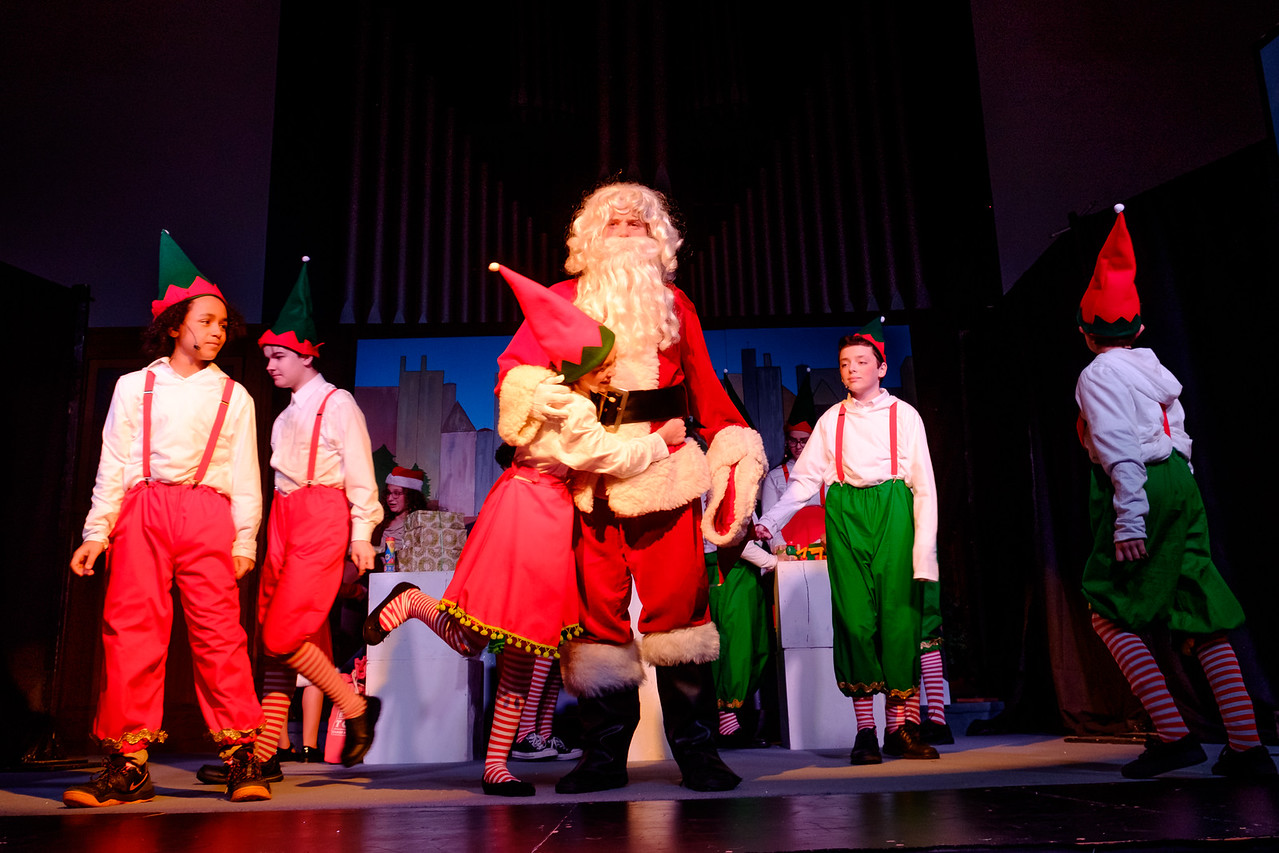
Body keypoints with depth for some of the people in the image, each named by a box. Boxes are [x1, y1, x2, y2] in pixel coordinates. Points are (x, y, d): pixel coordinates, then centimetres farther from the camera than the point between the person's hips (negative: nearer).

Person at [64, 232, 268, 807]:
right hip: (141, 511, 1)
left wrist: (245, 541, 5)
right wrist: (98, 531, 4)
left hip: (207, 512, -1)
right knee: (131, 629, -5)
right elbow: (112, 464, 12)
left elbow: (245, 475, 13)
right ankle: (128, 767, 3)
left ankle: (242, 758, -3)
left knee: (218, 630, -8)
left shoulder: (233, 396, 17)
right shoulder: (135, 386, 16)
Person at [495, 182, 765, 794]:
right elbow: (514, 366, 8)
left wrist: (734, 446, 2)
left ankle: (695, 748, 5)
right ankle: (605, 753, 9)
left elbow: (705, 385, 14)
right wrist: (535, 395, -14)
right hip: (589, 465, 0)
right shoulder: (563, 300, 15)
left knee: (679, 598, -4)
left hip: (665, 464, 1)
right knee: (598, 603, -1)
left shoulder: (674, 303, 19)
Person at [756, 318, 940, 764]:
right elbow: (804, 480, 9)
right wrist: (768, 523, -4)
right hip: (845, 515, 1)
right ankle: (865, 731, 2)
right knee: (853, 616, -5)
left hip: (893, 514, -1)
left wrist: (924, 555, -5)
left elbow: (924, 488, 4)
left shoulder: (903, 414, 8)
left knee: (898, 614, -5)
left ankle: (901, 726, 5)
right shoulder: (831, 420, 13)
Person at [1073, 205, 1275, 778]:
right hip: (1180, 482, 8)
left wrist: (1129, 516, -21)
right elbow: (1179, 436, 18)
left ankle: (1172, 735, -5)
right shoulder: (1152, 366, 17)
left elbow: (1119, 450, -17)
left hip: (1142, 489, -8)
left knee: (1110, 613, 2)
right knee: (1200, 614, 8)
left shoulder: (1098, 374, -7)